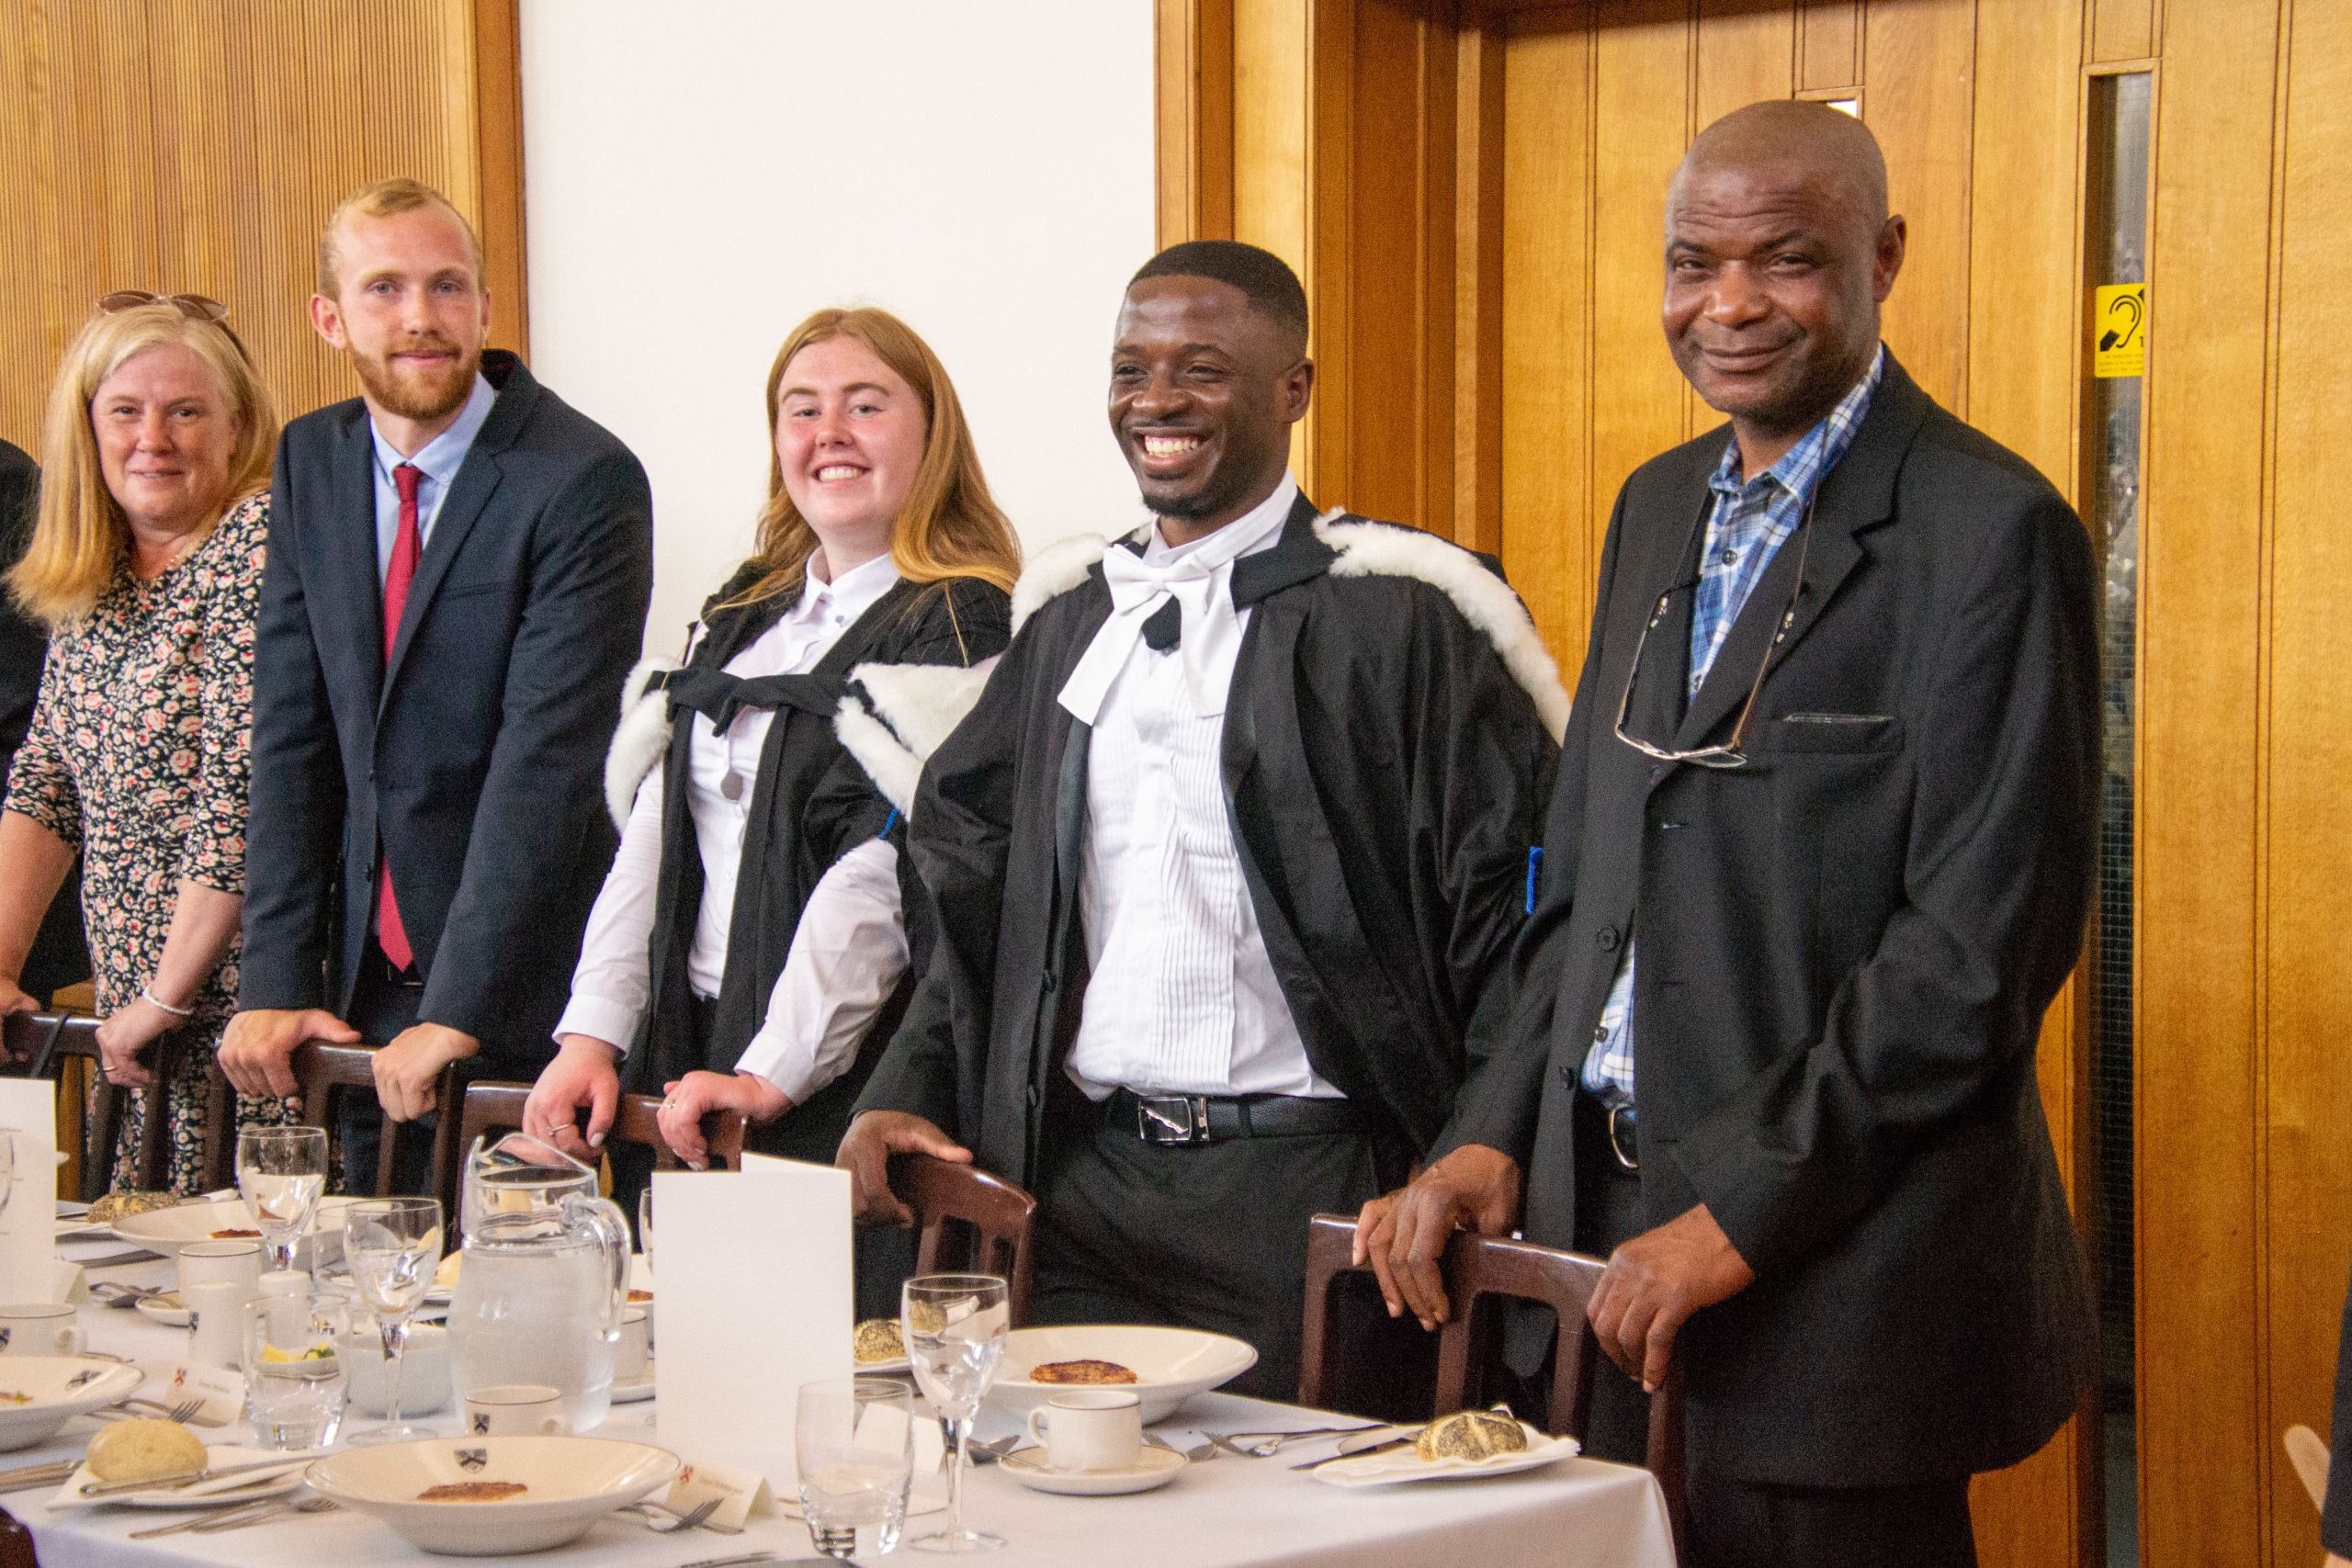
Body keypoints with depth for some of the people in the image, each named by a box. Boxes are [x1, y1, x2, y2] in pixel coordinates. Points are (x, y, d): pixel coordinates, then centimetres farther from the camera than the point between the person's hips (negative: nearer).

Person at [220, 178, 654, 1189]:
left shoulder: (583, 479, -14)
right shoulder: (311, 463, 7)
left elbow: (547, 758, -19)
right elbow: (291, 736, 5)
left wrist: (459, 1010, -22)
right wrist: (276, 983, -2)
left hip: (526, 1001, -6)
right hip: (368, 984, 6)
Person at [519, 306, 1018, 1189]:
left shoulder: (966, 627, -7)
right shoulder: (741, 618, 17)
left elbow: (884, 874, -16)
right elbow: (653, 834, 12)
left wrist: (771, 1076, -21)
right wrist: (591, 1034, 2)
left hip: (841, 1083, -6)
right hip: (683, 1053, 6)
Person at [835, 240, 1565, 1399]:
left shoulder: (1401, 616, -5)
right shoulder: (1067, 614, 14)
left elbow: (1506, 904, -8)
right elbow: (976, 895, 20)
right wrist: (906, 1096, 8)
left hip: (1305, 1193, -5)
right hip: (1079, 1183, 5)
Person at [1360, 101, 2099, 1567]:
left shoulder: (1988, 529, -11)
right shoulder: (1659, 506, 13)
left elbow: (1984, 942, -17)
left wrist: (1742, 1211, -17)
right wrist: (1495, 1134, 5)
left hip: (1842, 1272, -7)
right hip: (1605, 1216, 7)